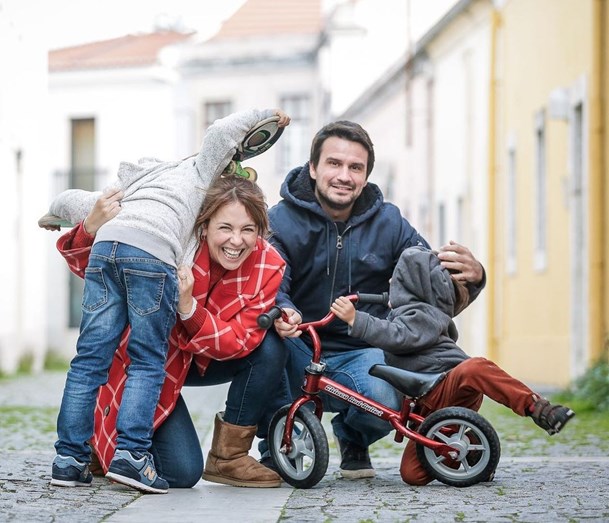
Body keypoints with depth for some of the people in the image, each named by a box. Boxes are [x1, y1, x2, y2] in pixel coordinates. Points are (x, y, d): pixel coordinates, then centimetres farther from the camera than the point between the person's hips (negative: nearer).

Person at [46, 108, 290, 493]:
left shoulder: (131, 189, 41)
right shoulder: (200, 172, 29)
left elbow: (71, 201, 38)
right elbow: (222, 132, 12)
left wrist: (52, 216, 61)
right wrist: (264, 114, 28)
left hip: (105, 244, 5)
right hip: (152, 253, -5)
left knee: (90, 358, 3)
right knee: (148, 362, 1)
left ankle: (69, 459, 1)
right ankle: (131, 454, -11)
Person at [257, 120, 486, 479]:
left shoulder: (388, 223, 4)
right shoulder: (281, 222, -5)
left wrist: (471, 276, -21)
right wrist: (281, 311, -43)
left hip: (359, 355, 1)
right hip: (297, 359, -1)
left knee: (385, 399, -32)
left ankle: (354, 440, 10)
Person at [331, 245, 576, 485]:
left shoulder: (419, 314, -2)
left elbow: (399, 336, -22)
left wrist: (356, 320, -28)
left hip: (451, 387, -9)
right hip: (431, 405, 9)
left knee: (475, 368, -44)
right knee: (412, 474, -3)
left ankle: (537, 408, -40)